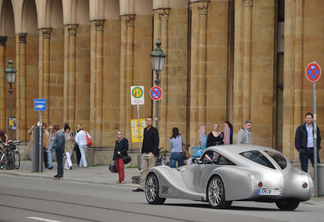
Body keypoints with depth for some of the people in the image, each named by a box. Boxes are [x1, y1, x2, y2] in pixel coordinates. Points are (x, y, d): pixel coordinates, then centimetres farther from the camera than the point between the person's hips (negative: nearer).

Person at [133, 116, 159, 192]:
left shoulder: (154, 130, -6)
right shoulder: (145, 130, 16)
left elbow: (156, 142, -11)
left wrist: (153, 153, -18)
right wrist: (142, 151, 14)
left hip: (151, 154, -7)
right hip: (144, 154, 7)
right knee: (143, 170, 5)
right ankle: (141, 187, 7)